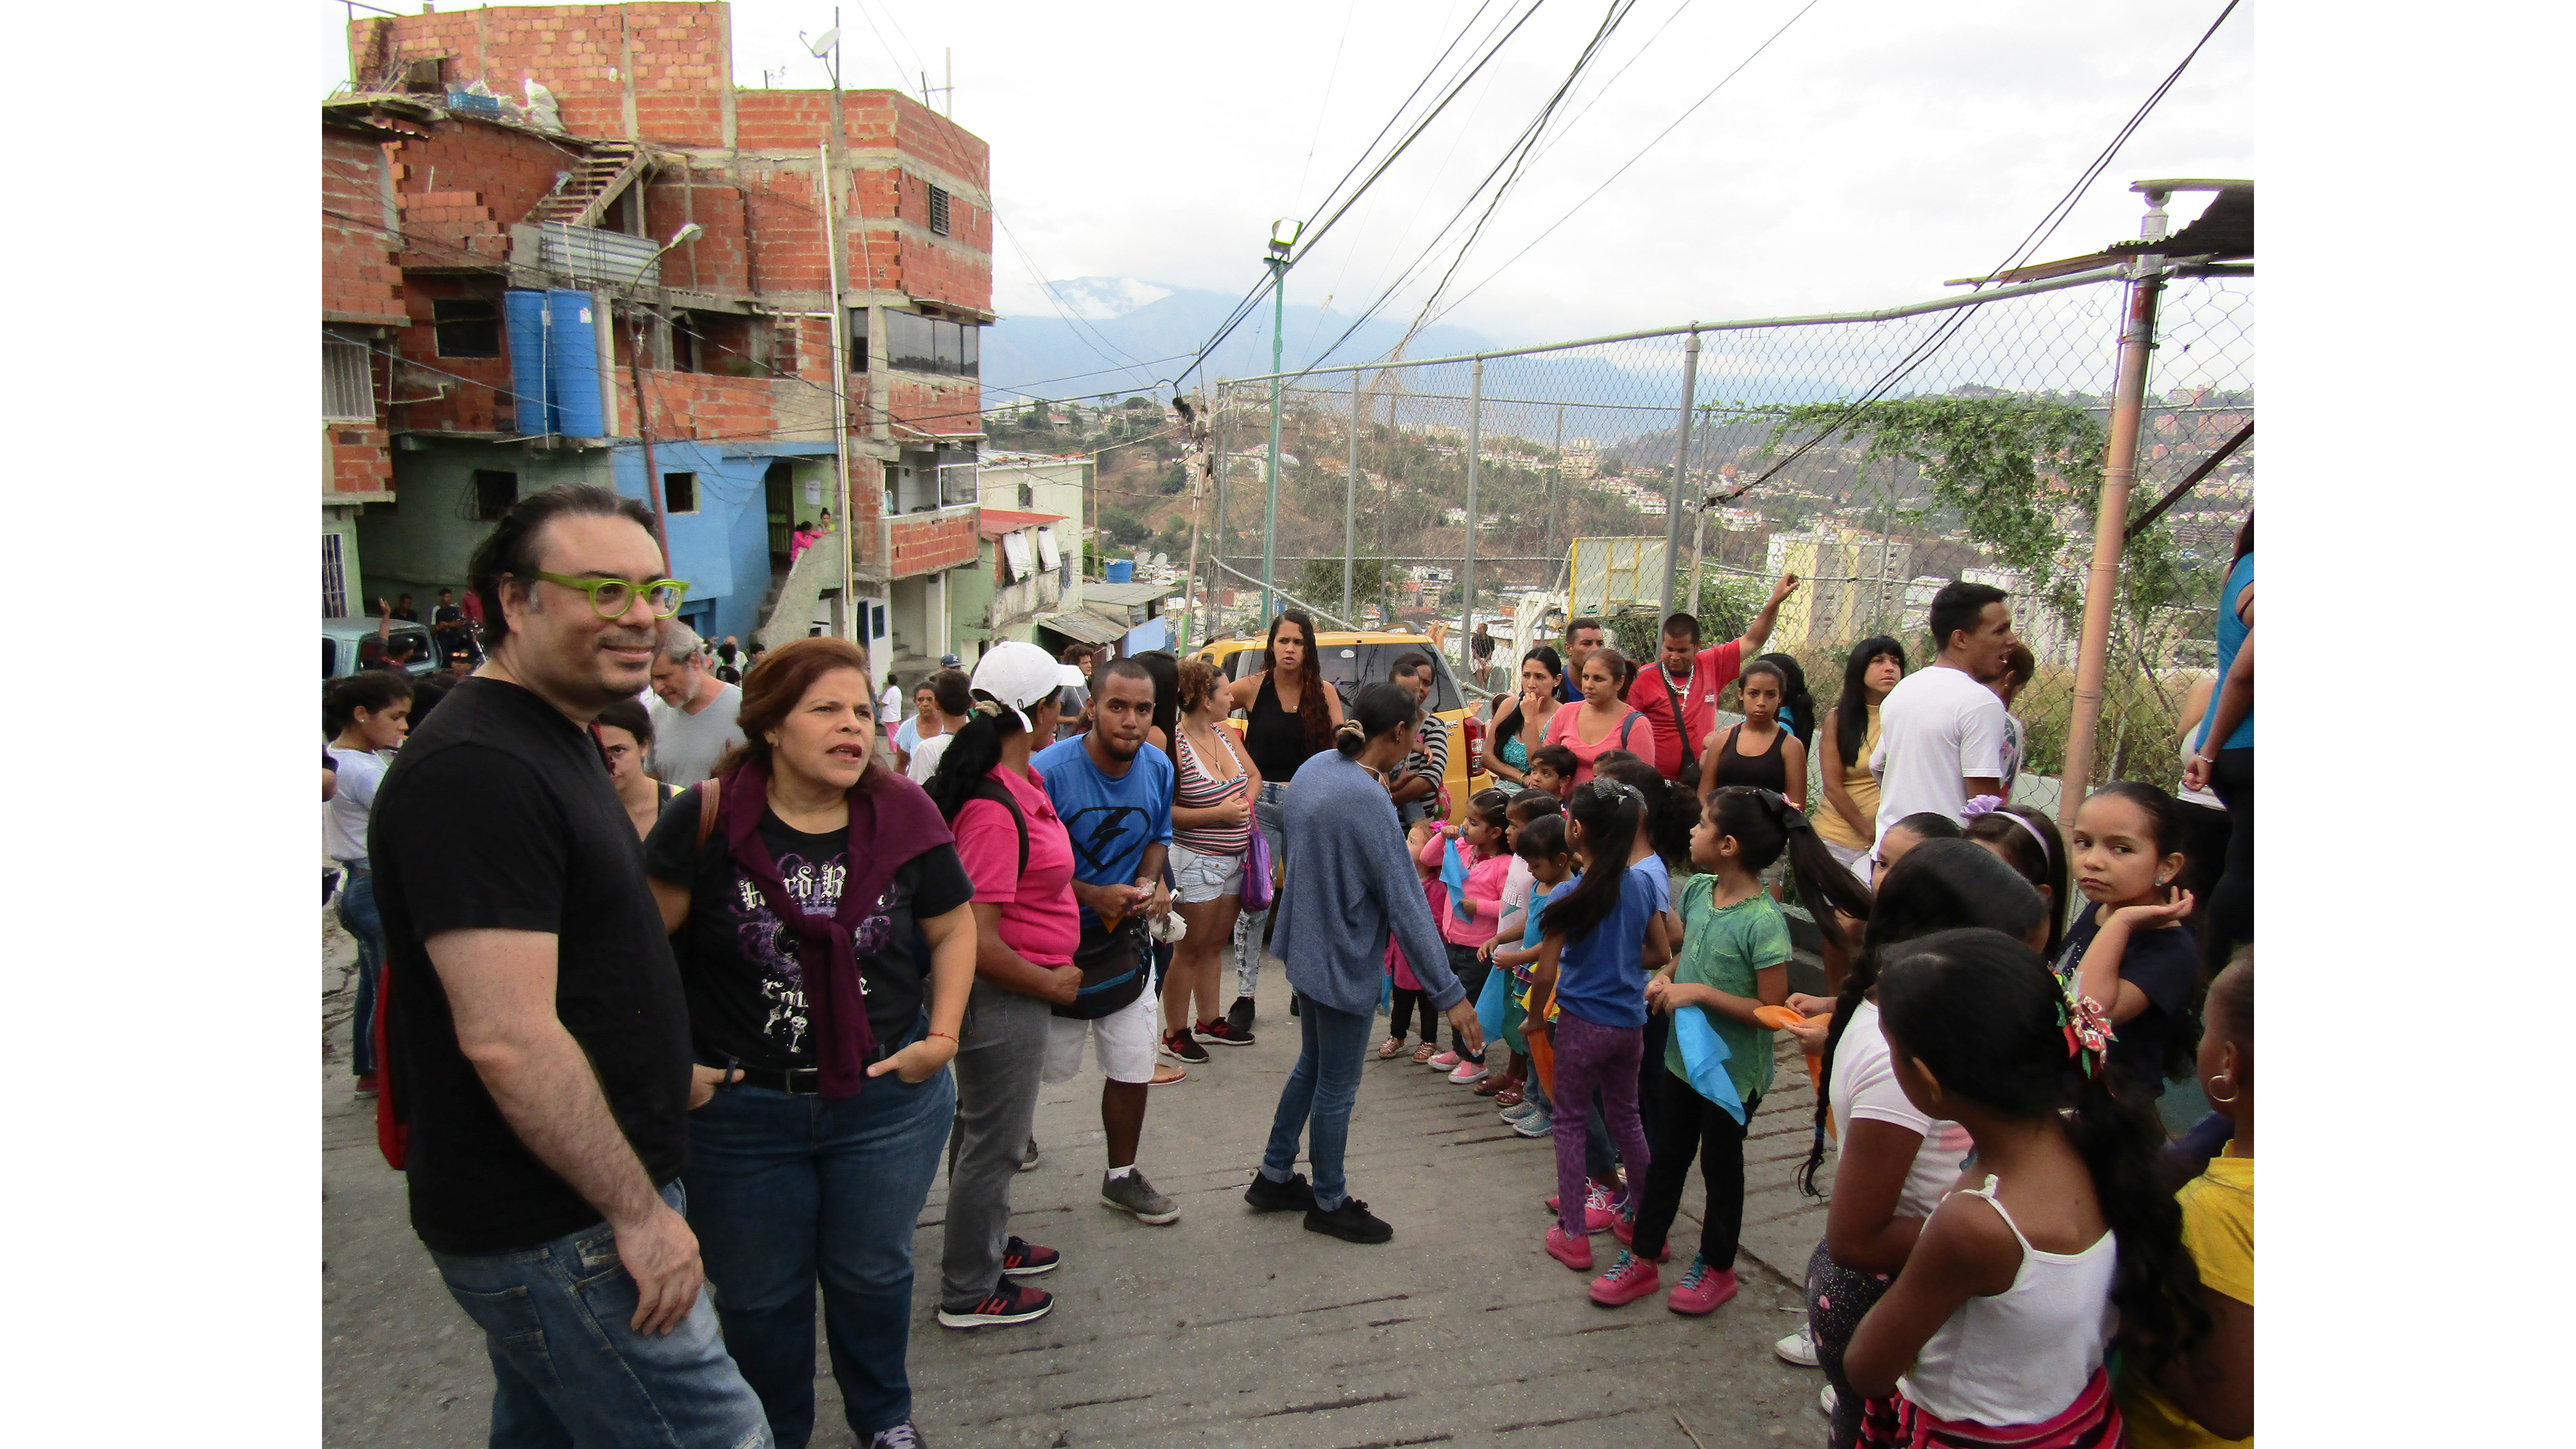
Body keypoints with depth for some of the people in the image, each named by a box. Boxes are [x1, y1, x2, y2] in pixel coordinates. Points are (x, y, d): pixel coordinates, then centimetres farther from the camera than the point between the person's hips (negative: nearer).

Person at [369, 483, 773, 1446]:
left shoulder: (556, 742, 11)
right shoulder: (478, 771, -22)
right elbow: (507, 1039, -27)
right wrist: (639, 1211, -19)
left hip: (562, 1212, 10)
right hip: (559, 1231, -10)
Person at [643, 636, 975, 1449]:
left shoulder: (904, 817, -7)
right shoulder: (708, 819, -14)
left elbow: (953, 927, 5)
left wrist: (943, 1035, -3)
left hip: (888, 1100, 1)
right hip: (738, 1107, -1)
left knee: (872, 1273, 19)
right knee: (757, 1293, 18)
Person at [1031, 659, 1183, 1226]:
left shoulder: (1158, 768, -5)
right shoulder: (1048, 771, -24)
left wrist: (1151, 882, -8)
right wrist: (1093, 896, -25)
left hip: (1123, 941, 5)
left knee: (1134, 1067, 9)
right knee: (1046, 1066, 12)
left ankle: (1122, 1177, 31)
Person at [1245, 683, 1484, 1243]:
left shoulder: (1314, 770, -1)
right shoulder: (1368, 801, -27)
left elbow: (1291, 836, 15)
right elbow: (1405, 903, -26)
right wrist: (1449, 993, -21)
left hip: (1307, 947, 9)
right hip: (1345, 962, -9)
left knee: (1311, 1065, 25)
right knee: (1336, 1088, 9)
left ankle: (1274, 1177, 37)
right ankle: (1329, 1203, 27)